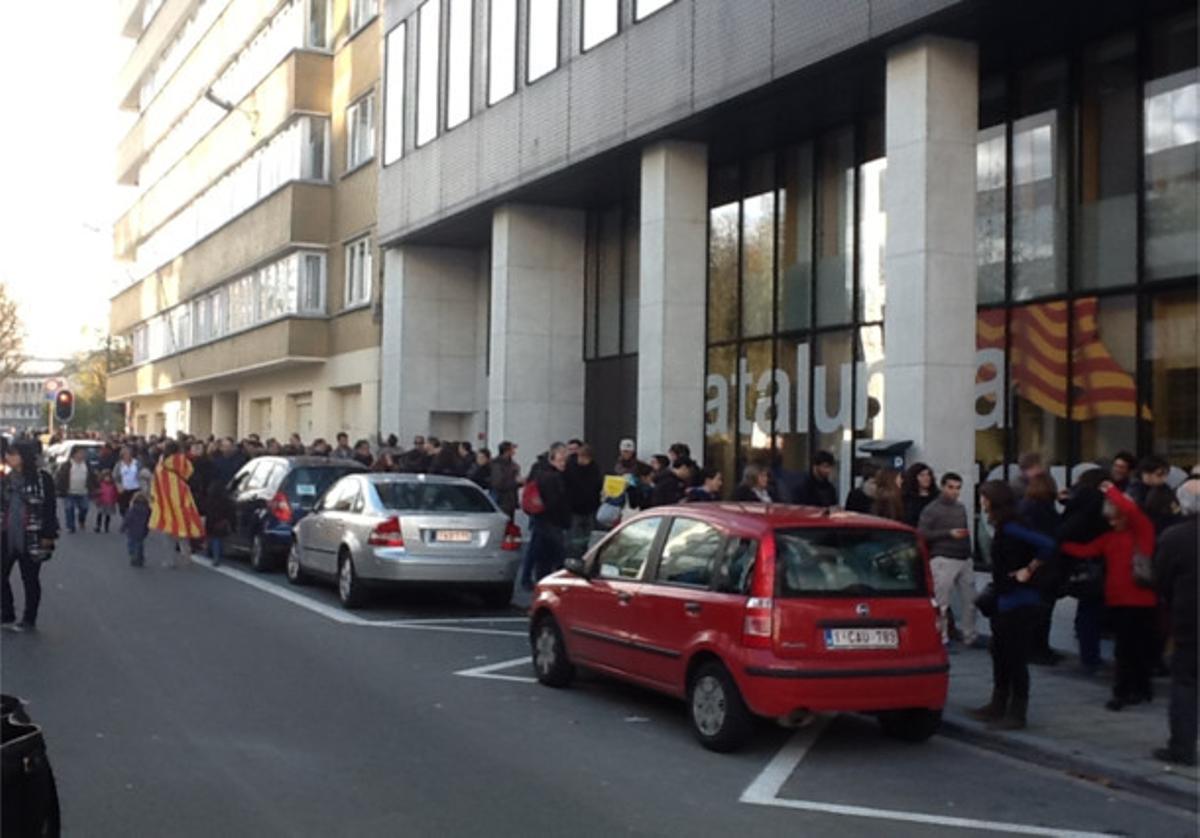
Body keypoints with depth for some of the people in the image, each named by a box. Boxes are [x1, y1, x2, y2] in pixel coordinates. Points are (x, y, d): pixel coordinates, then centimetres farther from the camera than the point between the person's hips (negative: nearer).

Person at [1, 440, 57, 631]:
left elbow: (50, 508, -8)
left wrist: (48, 536, -12)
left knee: (30, 580, 7)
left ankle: (29, 620, 20)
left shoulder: (42, 478, -8)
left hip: (31, 539, -5)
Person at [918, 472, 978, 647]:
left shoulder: (961, 508, 16)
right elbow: (922, 534, -12)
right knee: (941, 601, -6)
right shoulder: (931, 509, -3)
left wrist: (969, 554, 19)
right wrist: (949, 533, -16)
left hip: (965, 560, 6)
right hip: (943, 560, -6)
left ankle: (969, 636, 18)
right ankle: (941, 637, 1)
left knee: (970, 599, 7)